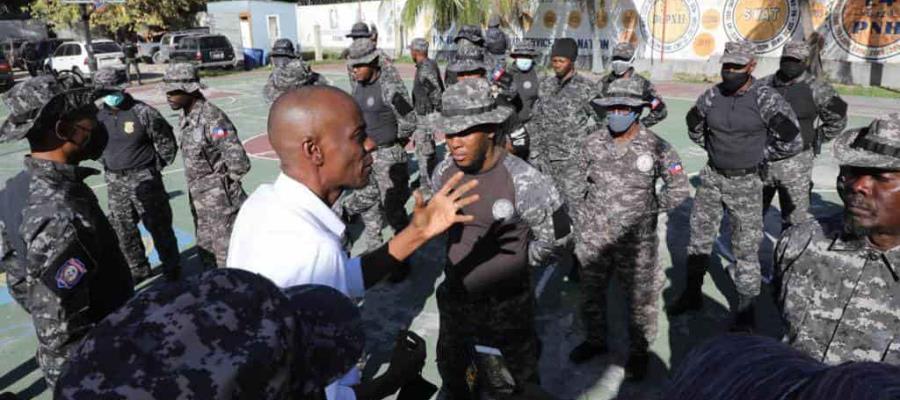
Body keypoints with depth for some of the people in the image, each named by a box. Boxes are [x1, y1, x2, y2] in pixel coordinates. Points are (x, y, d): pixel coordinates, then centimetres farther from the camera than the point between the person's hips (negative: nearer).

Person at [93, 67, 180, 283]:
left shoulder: (142, 112, -13)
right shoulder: (99, 117, 3)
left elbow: (166, 141, -7)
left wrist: (156, 166, -1)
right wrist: (110, 166, 13)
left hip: (144, 179, -5)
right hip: (115, 183, 6)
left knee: (158, 226, 1)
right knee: (124, 231, 13)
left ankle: (171, 267, 17)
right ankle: (138, 269, 30)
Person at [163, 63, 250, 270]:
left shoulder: (212, 118, -22)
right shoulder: (185, 116, 6)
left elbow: (239, 162, -25)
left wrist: (224, 183, -9)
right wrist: (196, 184, 12)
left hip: (220, 198, -9)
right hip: (198, 197, 9)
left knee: (227, 253, 1)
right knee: (205, 249, 19)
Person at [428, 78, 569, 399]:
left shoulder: (524, 182, -27)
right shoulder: (444, 172, -10)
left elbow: (555, 238, -12)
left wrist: (518, 263, 0)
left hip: (506, 304, -4)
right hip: (454, 299, 5)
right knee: (450, 369, 28)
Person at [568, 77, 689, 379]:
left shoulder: (656, 148, -11)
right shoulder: (592, 144, -2)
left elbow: (679, 189, 0)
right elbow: (577, 184, 9)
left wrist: (648, 208, -2)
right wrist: (582, 221, 7)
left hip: (636, 241, -3)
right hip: (594, 238, 3)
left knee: (640, 298, 12)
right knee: (591, 293, 18)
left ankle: (639, 349, 36)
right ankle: (596, 340, 42)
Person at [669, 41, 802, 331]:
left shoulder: (765, 99, -15)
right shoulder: (712, 95, -2)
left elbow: (791, 141, -13)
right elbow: (694, 125, 16)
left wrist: (756, 156, -6)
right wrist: (712, 149, 10)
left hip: (746, 182, -4)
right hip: (712, 176, 5)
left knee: (746, 247, 4)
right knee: (699, 235, 13)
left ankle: (746, 309, 20)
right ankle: (693, 292, 31)